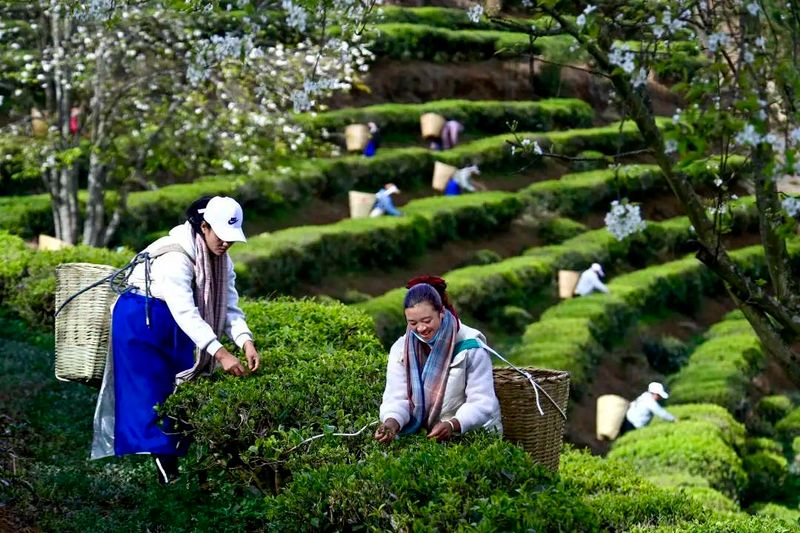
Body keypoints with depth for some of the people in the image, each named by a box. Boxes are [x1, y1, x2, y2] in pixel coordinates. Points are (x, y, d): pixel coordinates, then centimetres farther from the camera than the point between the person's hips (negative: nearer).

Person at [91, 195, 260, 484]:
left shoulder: (221, 259, -5)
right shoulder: (174, 256, -31)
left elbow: (230, 306, -9)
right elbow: (185, 311, -38)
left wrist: (246, 342, -28)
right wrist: (219, 353, -45)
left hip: (175, 324, 8)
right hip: (141, 320, -8)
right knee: (153, 392, -8)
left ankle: (174, 459, 13)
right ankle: (166, 471, -7)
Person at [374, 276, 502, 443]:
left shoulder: (470, 347, -11)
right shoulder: (401, 349, 1)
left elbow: (482, 403, -15)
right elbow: (397, 398, -4)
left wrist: (452, 425, -34)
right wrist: (391, 422, -28)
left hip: (473, 434, -3)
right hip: (424, 436, 3)